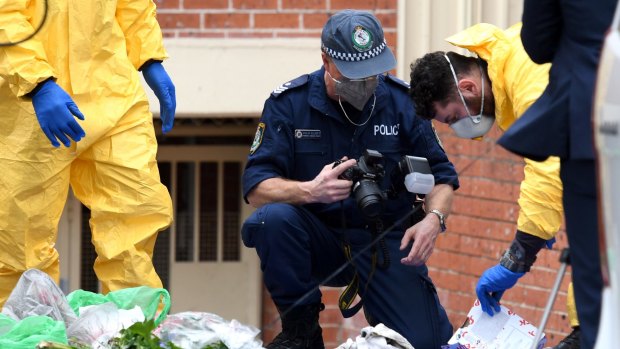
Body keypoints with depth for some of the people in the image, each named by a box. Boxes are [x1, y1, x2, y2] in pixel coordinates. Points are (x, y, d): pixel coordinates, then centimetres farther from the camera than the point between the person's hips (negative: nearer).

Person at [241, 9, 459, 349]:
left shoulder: (402, 100, -1)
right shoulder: (288, 103, -7)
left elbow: (440, 176, 4)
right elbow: (256, 187, -14)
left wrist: (433, 218, -19)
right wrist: (310, 191, -34)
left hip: (387, 240, 1)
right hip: (319, 238, -1)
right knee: (273, 219, -34)